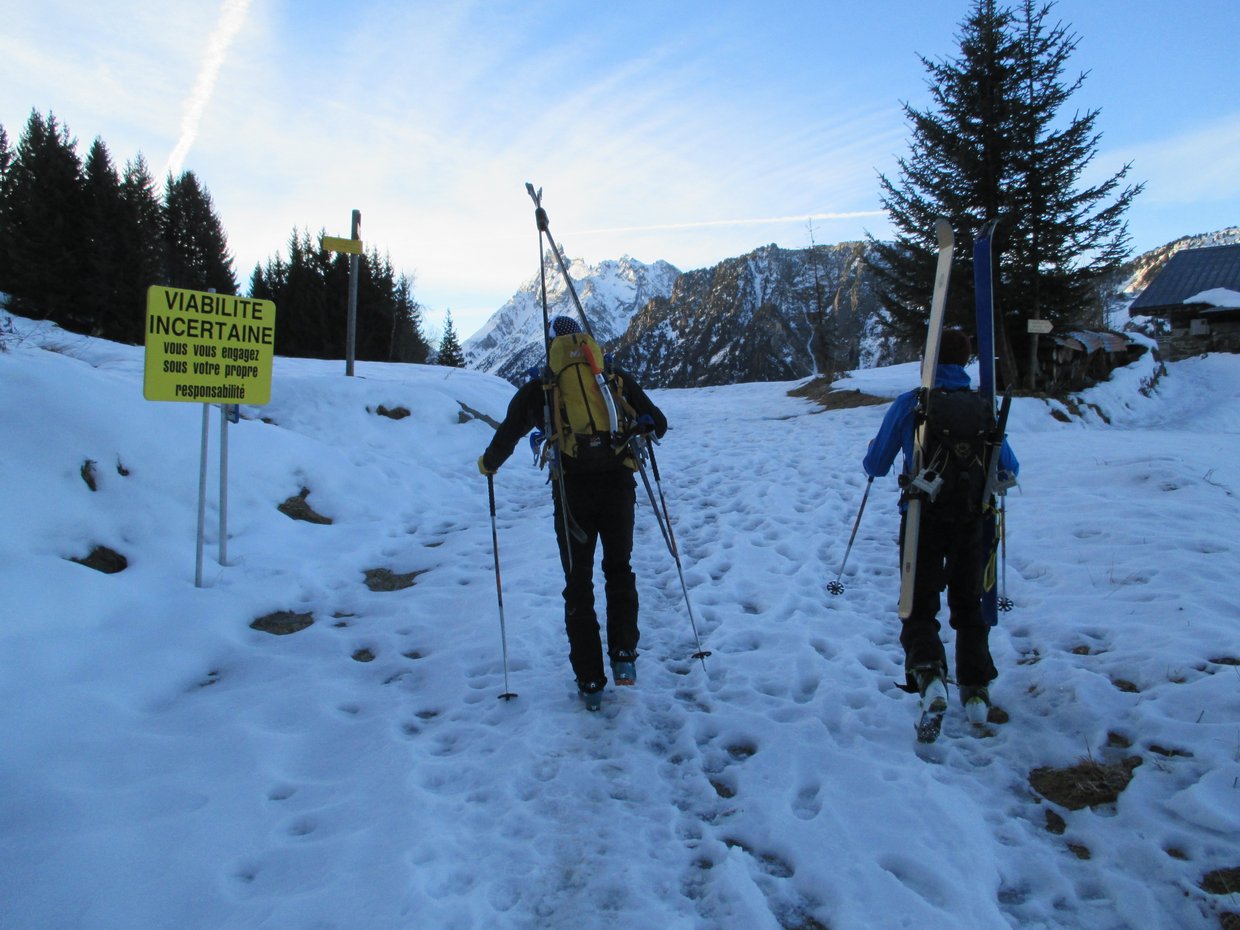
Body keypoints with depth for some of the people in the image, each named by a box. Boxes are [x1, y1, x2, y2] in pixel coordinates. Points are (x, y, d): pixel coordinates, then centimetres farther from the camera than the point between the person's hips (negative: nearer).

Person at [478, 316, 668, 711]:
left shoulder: (538, 389, 4)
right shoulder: (617, 378, 7)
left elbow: (507, 436, 9)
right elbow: (658, 424, 9)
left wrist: (488, 464, 28)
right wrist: (637, 430, 30)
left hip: (571, 493, -1)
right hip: (618, 486, 1)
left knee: (578, 584, 10)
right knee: (619, 570, 21)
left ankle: (589, 682, 10)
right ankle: (624, 654, 9)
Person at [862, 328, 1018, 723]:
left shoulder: (910, 404, -6)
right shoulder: (983, 408, 2)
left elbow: (876, 466, -2)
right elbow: (1010, 469, 10)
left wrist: (872, 453, 21)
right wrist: (1000, 476, 34)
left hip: (924, 518, -2)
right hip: (971, 521, 2)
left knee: (920, 605, 9)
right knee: (968, 606, 18)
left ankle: (928, 671, -16)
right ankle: (976, 690, 14)